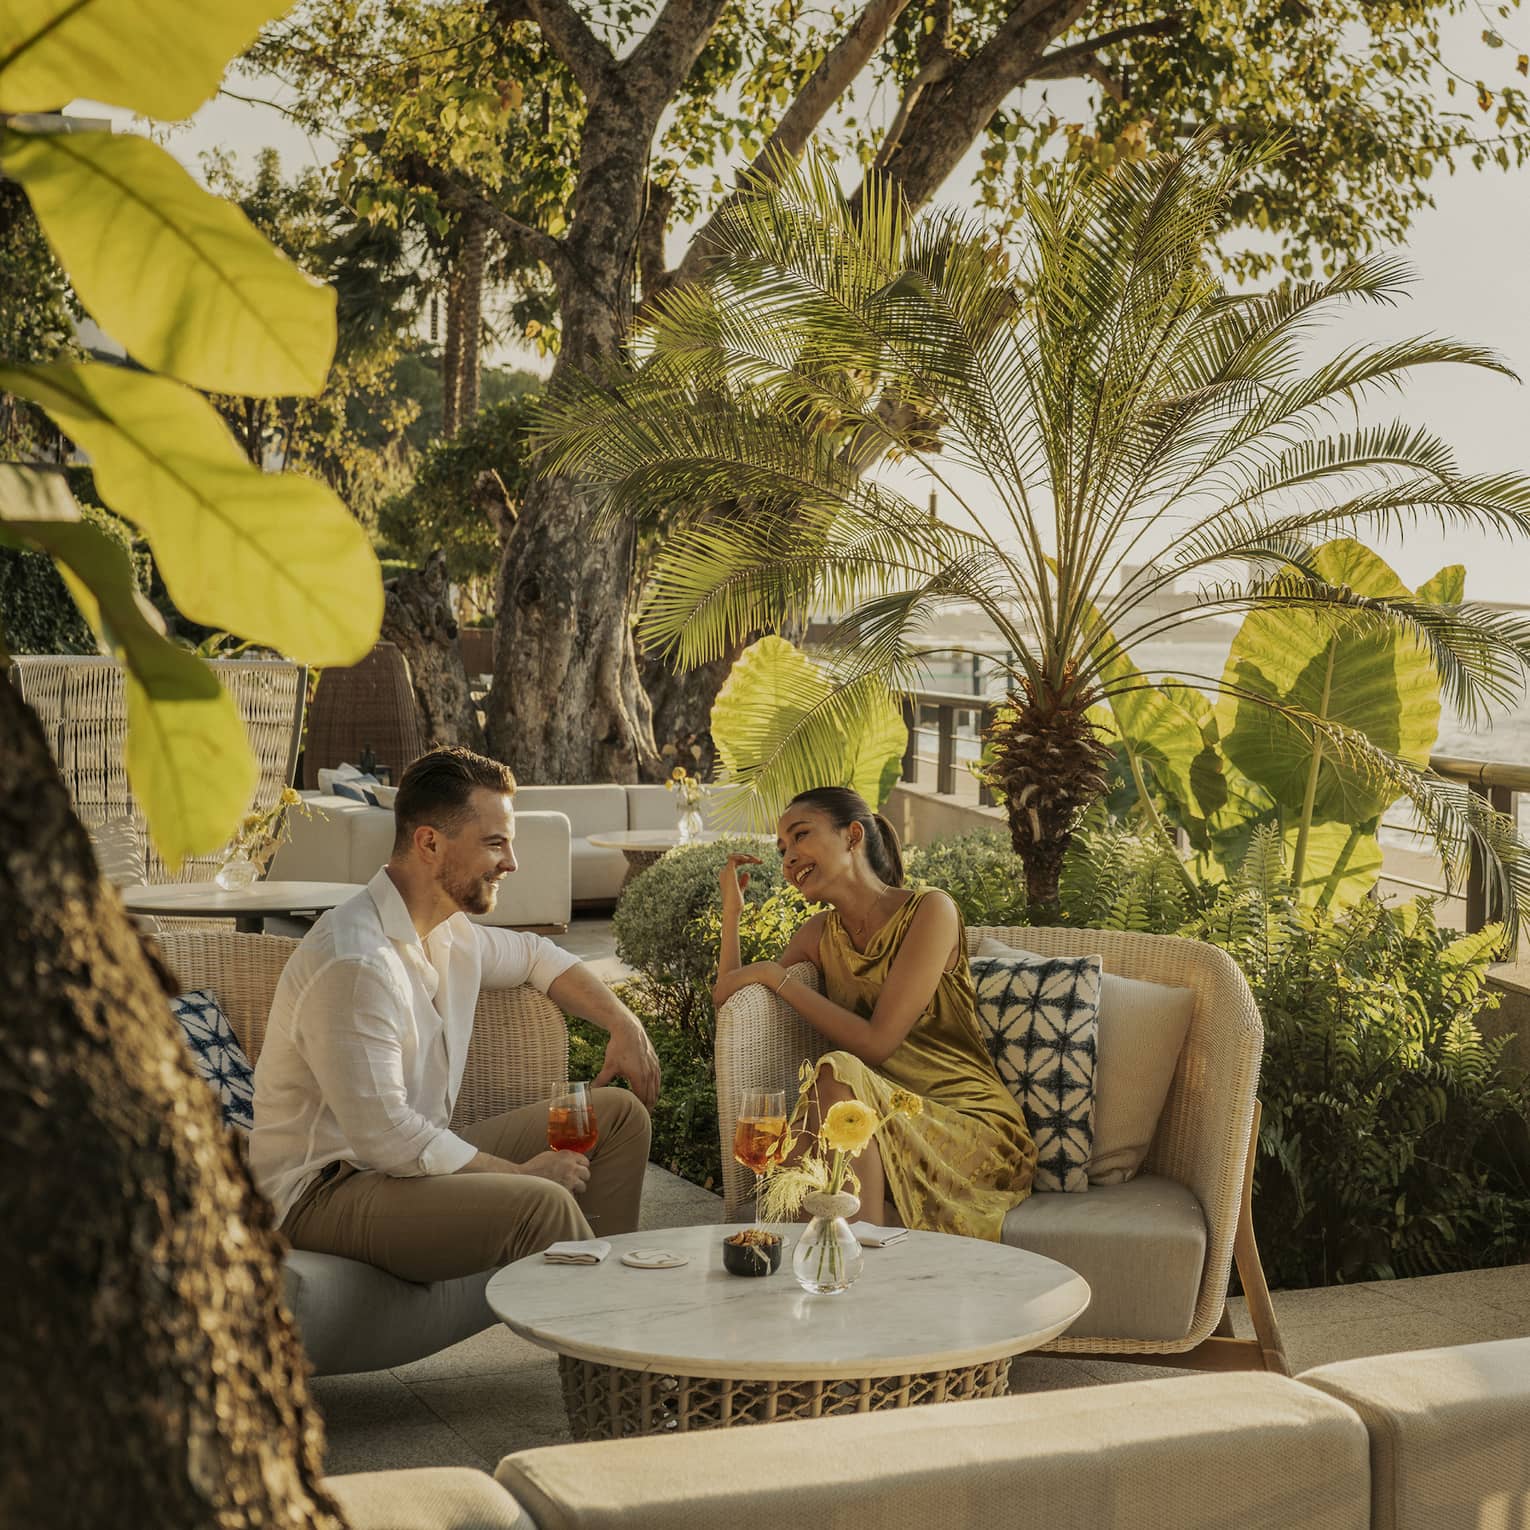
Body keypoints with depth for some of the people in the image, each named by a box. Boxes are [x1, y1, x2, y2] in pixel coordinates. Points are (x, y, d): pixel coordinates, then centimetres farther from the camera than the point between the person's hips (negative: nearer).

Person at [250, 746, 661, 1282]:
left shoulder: (447, 932, 6)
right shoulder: (354, 962, -25)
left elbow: (534, 954, 29)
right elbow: (385, 1138, -27)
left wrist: (625, 1025, 14)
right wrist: (520, 1172, -17)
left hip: (409, 1156, 10)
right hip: (323, 1192, -10)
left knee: (618, 1113, 9)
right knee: (541, 1205, -33)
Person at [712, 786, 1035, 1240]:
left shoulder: (930, 911, -6)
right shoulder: (821, 934, 14)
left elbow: (876, 1043, -13)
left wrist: (776, 977, -10)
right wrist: (731, 908, 8)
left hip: (970, 1123, -4)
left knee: (838, 1072, -34)